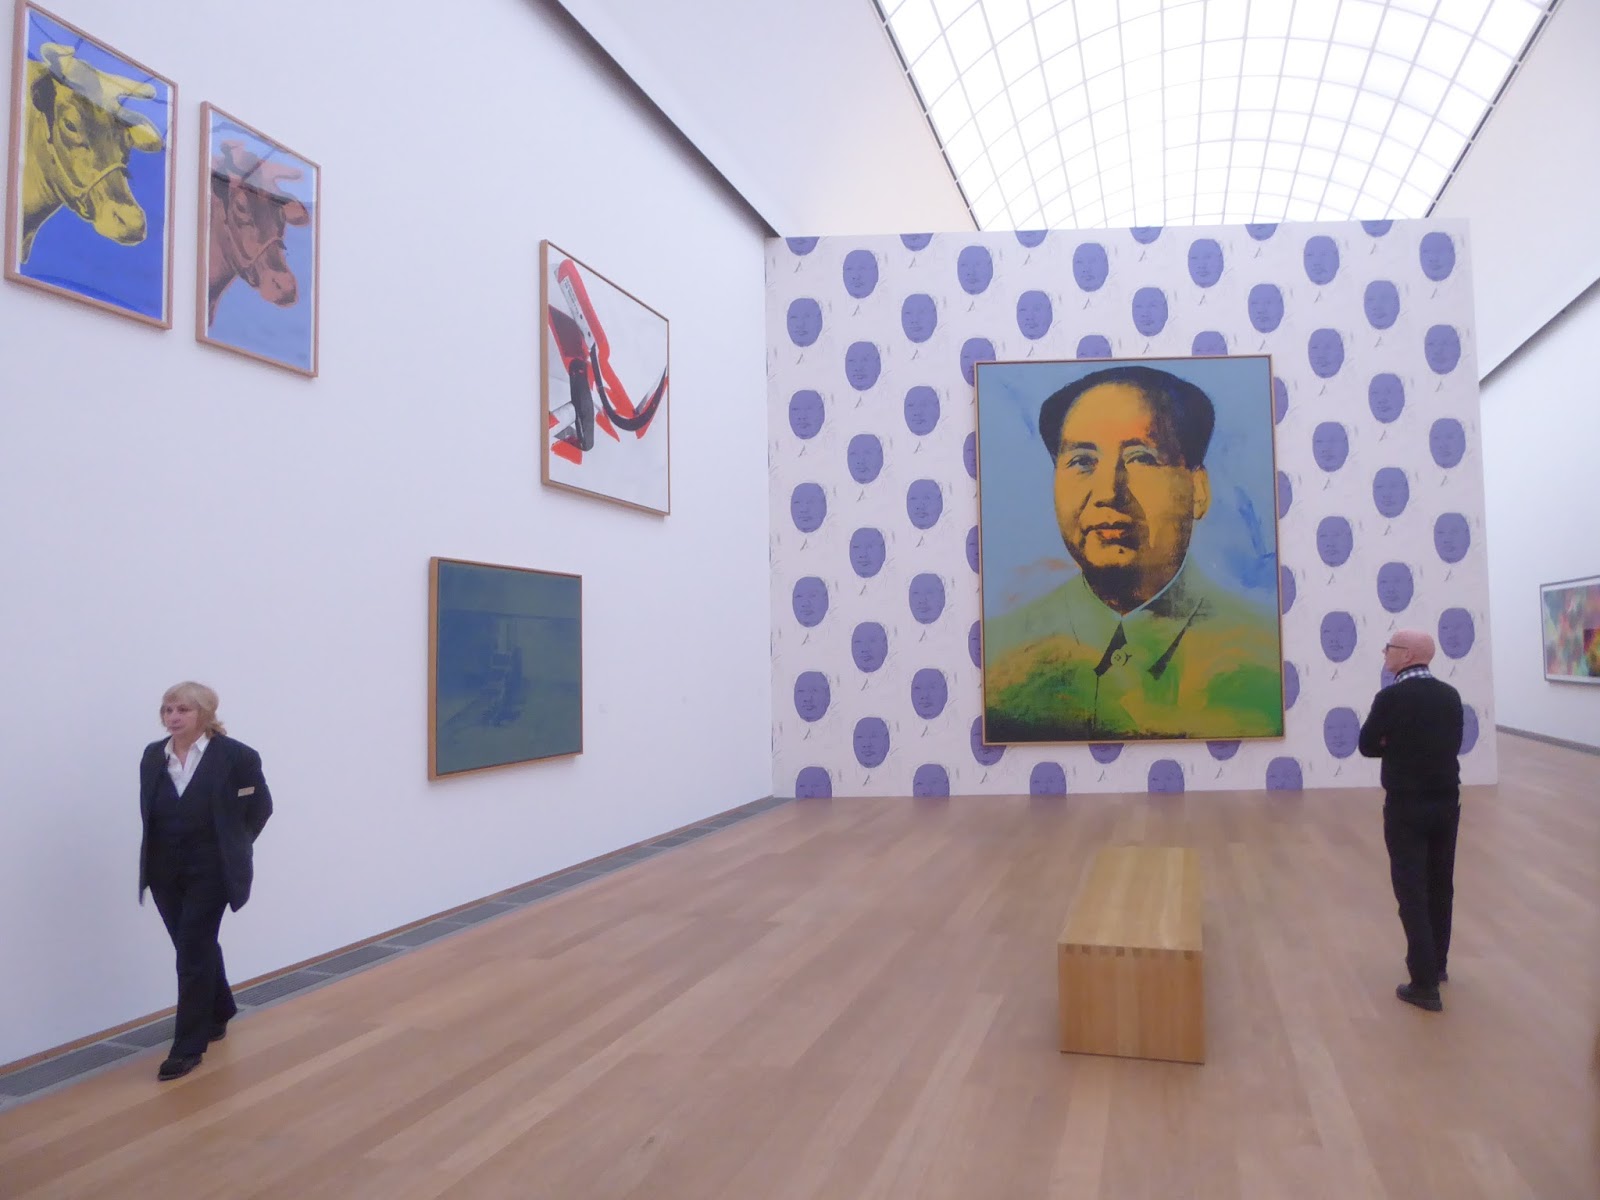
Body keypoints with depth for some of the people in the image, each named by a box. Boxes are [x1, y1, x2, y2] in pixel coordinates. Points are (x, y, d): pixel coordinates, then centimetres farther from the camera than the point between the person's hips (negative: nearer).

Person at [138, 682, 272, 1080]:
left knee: (193, 952, -5)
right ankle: (218, 1015, 39)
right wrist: (155, 852, 9)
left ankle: (188, 1046, 5)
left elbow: (260, 805, -3)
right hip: (165, 871, 5)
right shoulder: (153, 756, 4)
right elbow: (148, 810, 15)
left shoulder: (235, 755, -12)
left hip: (210, 870, -5)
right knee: (198, 947, 18)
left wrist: (235, 844, -1)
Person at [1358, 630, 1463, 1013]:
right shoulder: (1450, 695, 2)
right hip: (1446, 802, 6)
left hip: (1406, 806, -6)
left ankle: (1425, 984, 1)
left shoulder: (1391, 698, -16)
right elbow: (1453, 744, 10)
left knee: (1412, 892, 0)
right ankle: (1437, 964, 35)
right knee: (1440, 886, 19)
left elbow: (1367, 746, -8)